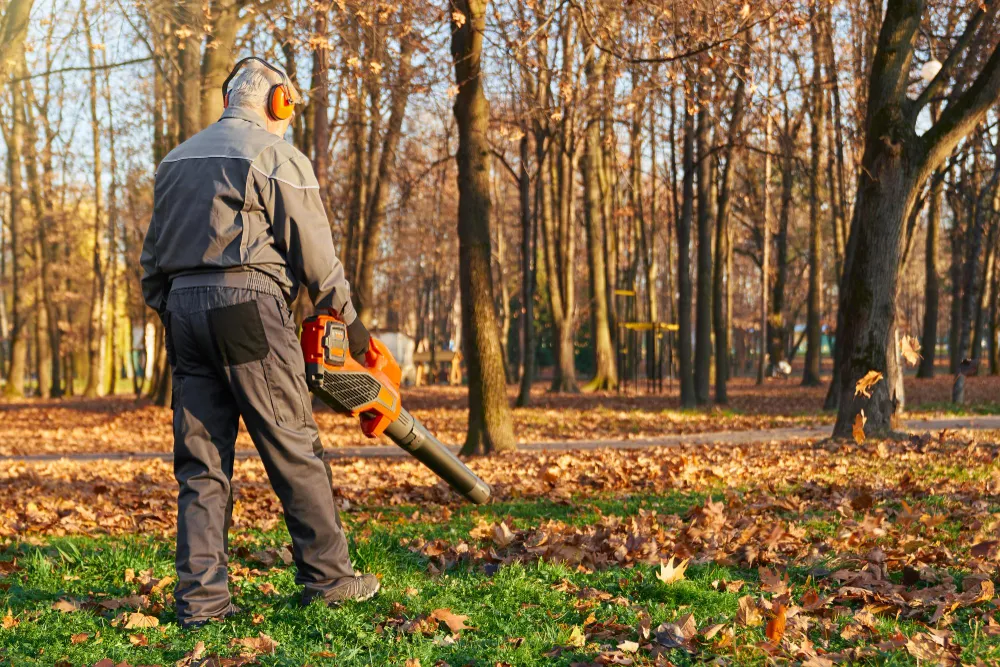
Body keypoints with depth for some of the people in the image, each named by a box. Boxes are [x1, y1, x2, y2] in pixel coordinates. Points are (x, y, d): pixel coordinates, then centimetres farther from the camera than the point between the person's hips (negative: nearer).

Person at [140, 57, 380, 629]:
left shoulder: (177, 160, 21)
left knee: (201, 460, 5)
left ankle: (201, 597, 2)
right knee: (295, 449, 1)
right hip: (249, 303, -6)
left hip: (183, 305, 7)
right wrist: (351, 321, 7)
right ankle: (327, 576, 7)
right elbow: (315, 253, -2)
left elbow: (153, 259, 20)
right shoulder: (278, 157, -1)